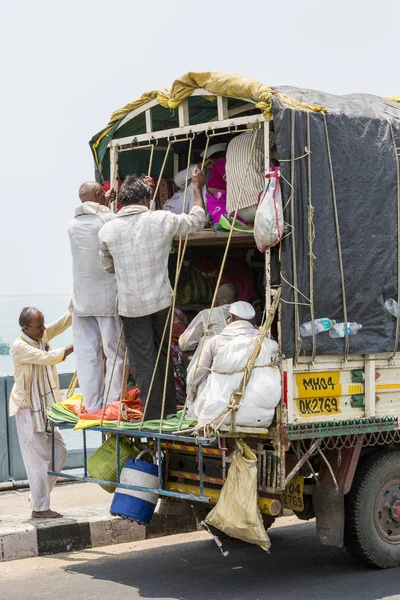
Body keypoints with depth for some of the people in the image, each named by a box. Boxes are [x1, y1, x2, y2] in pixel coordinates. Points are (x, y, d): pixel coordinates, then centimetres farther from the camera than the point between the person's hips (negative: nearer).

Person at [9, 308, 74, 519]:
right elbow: (47, 358, -28)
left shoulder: (42, 335, 4)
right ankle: (40, 508, 4)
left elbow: (64, 322, -2)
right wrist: (75, 347, -28)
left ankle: (38, 497, 23)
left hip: (44, 408, 9)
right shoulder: (19, 347, -19)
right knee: (38, 459, -5)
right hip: (28, 409, -9)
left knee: (58, 451, 12)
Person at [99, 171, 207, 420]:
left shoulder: (108, 230, -5)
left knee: (143, 361, 5)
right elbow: (197, 220, 8)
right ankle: (170, 411, 25)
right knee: (164, 355, 17)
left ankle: (154, 416, 5)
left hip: (130, 305, -1)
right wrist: (197, 187, 20)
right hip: (160, 300, 1)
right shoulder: (161, 220, -8)